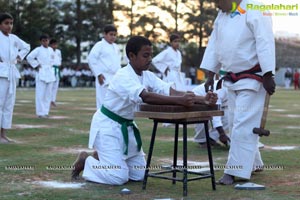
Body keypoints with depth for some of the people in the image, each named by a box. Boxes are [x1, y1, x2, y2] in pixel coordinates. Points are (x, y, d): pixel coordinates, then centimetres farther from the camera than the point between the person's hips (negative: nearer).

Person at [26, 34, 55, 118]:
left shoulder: (51, 50, 12)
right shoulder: (38, 50, -5)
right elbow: (29, 57, -10)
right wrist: (36, 65, -7)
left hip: (50, 73, 6)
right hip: (41, 73, -6)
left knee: (48, 94, 7)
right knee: (40, 93, -10)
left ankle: (46, 112, 14)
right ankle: (40, 112, -7)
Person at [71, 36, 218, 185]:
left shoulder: (148, 76, -2)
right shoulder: (123, 76, -26)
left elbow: (171, 92, -15)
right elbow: (146, 96, -42)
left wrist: (201, 99, -30)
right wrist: (179, 101, -52)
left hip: (126, 127, 8)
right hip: (108, 127, -8)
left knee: (139, 174, 8)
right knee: (119, 177, -15)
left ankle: (101, 158, 27)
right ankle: (86, 161, 11)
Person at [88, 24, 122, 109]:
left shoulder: (115, 47, 16)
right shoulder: (99, 45, -6)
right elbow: (91, 59, -11)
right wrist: (98, 74, -14)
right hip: (104, 79, -7)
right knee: (103, 102, -9)